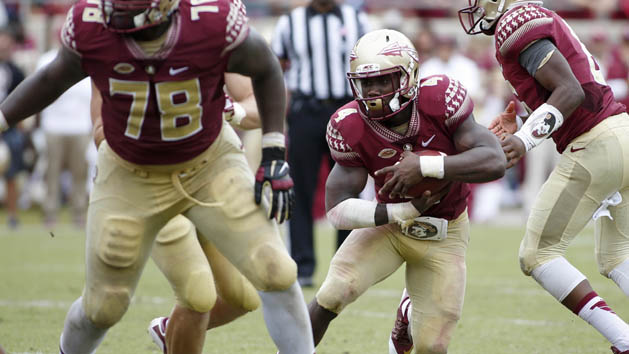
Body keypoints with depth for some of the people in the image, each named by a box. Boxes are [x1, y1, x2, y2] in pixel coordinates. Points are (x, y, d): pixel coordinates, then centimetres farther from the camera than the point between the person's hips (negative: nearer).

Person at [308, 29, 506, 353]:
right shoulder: (351, 128, -21)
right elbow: (336, 210, -20)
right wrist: (402, 212, -31)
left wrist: (424, 167, -39)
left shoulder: (439, 99, -25)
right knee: (332, 296, -22)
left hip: (443, 235, 0)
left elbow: (495, 162, -31)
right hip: (387, 224, 0)